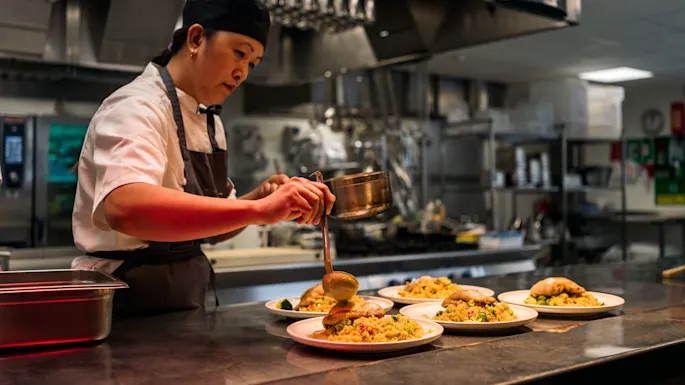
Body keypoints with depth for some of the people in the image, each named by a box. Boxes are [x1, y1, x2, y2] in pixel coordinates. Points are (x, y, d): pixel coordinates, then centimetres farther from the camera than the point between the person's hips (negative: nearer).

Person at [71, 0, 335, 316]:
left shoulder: (209, 122, 11)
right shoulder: (136, 108, -15)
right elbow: (125, 208, -35)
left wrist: (262, 196, -3)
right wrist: (258, 209, -39)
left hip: (187, 301, 7)